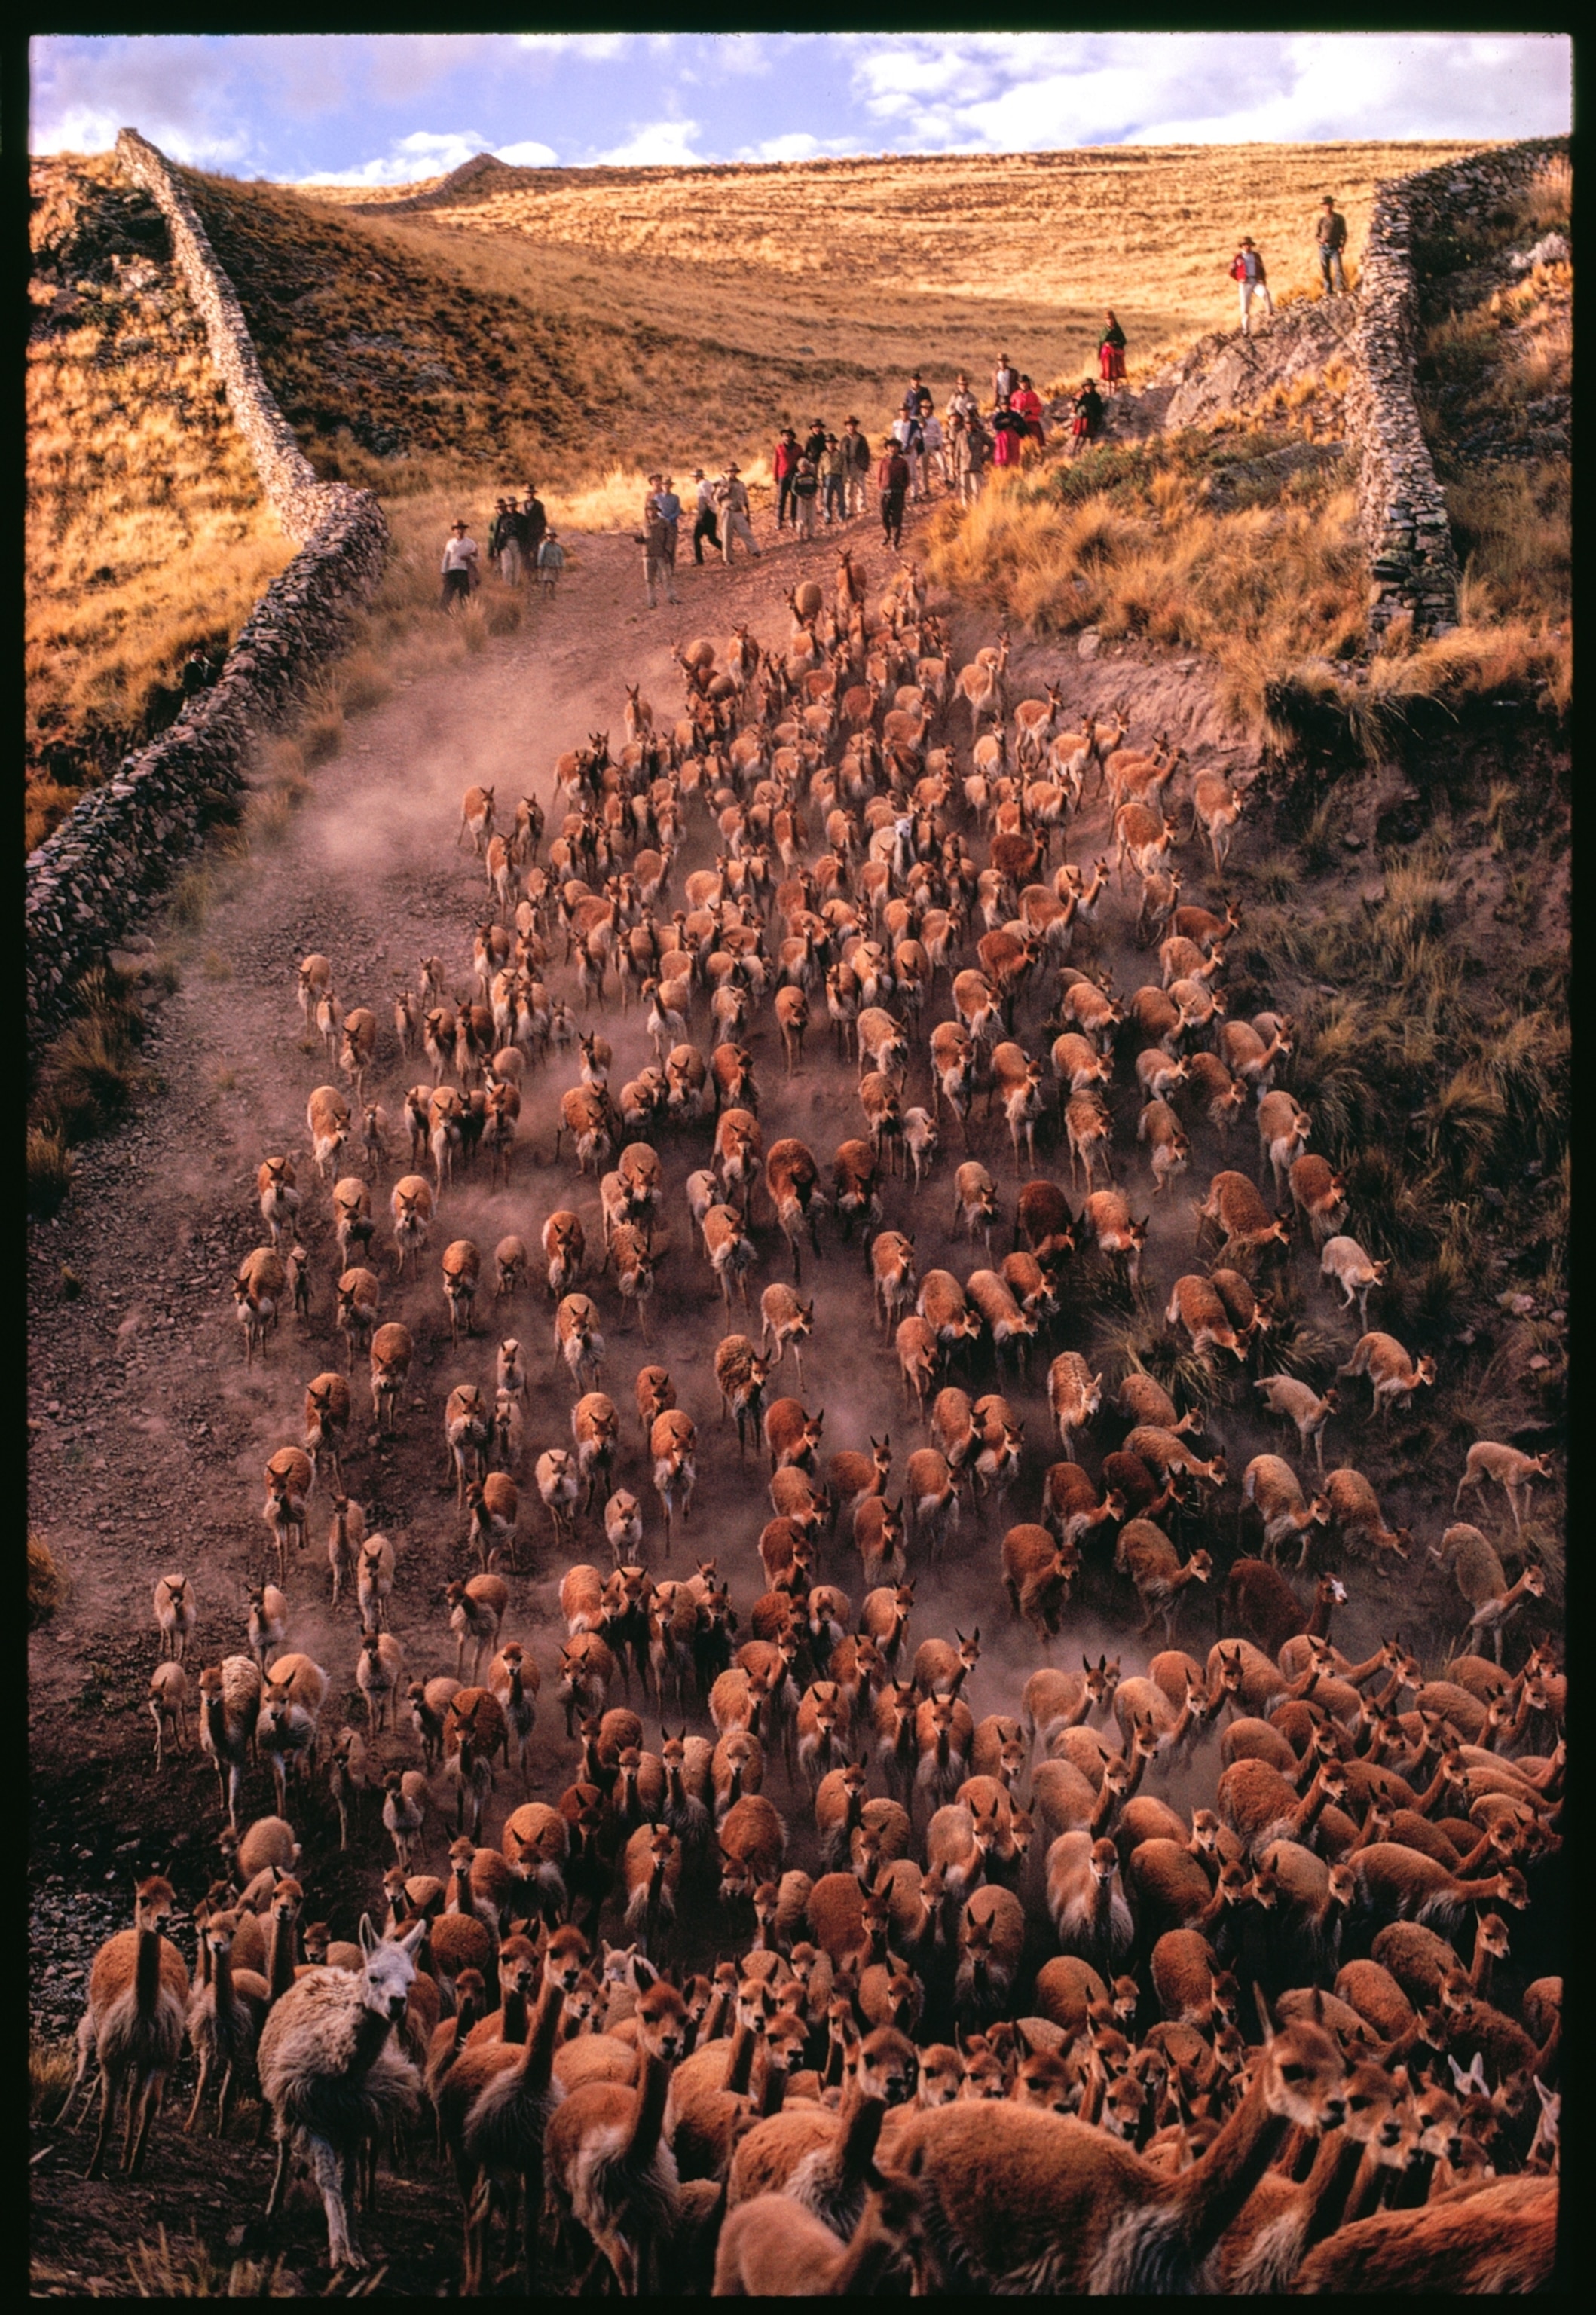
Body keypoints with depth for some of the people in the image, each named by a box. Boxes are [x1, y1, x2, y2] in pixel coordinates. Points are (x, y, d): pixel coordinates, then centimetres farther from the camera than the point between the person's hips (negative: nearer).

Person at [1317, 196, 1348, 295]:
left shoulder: (1339, 218, 3)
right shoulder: (1321, 219, 6)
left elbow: (1344, 233, 6)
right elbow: (1315, 235, 10)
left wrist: (1342, 246, -8)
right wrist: (1320, 239, -13)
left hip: (1335, 248, -2)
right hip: (1323, 248, 2)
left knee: (1338, 268, -16)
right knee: (1324, 271, 2)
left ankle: (1341, 290, -17)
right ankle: (1328, 292, 11)